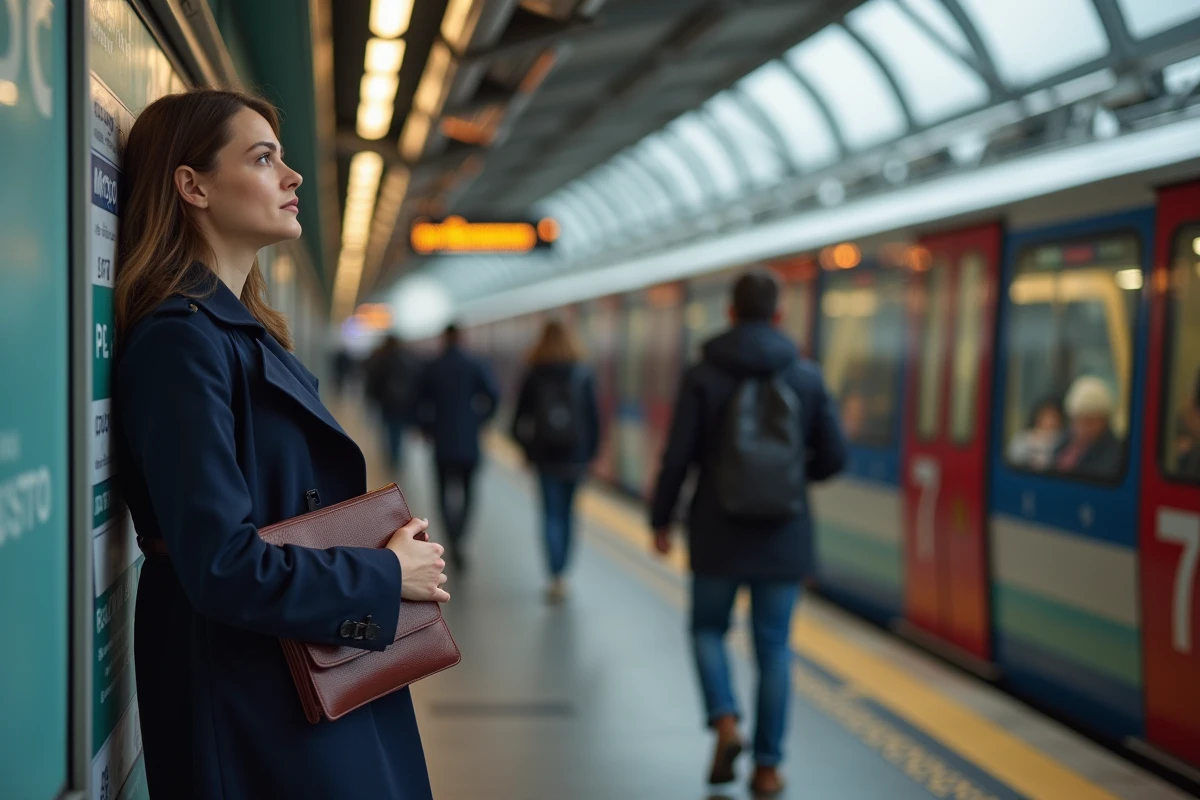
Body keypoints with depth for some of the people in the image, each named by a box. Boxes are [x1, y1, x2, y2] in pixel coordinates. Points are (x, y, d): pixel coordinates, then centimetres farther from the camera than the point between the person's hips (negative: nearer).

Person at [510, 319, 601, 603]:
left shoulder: (533, 377, -3)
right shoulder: (583, 375, -3)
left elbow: (520, 417, 0)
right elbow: (594, 417, -4)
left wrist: (527, 449, 13)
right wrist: (591, 452, 4)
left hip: (546, 455, -1)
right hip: (576, 454, 1)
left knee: (552, 514, 2)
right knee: (567, 511, 16)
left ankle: (556, 578, -10)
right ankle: (560, 574, 22)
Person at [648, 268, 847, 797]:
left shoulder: (703, 376, -6)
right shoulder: (807, 377, -1)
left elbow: (678, 456, -9)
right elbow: (833, 456, -1)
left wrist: (660, 520, 4)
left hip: (718, 535, -1)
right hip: (784, 537, 1)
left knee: (708, 628, 20)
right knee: (774, 646, 11)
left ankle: (725, 721, -1)